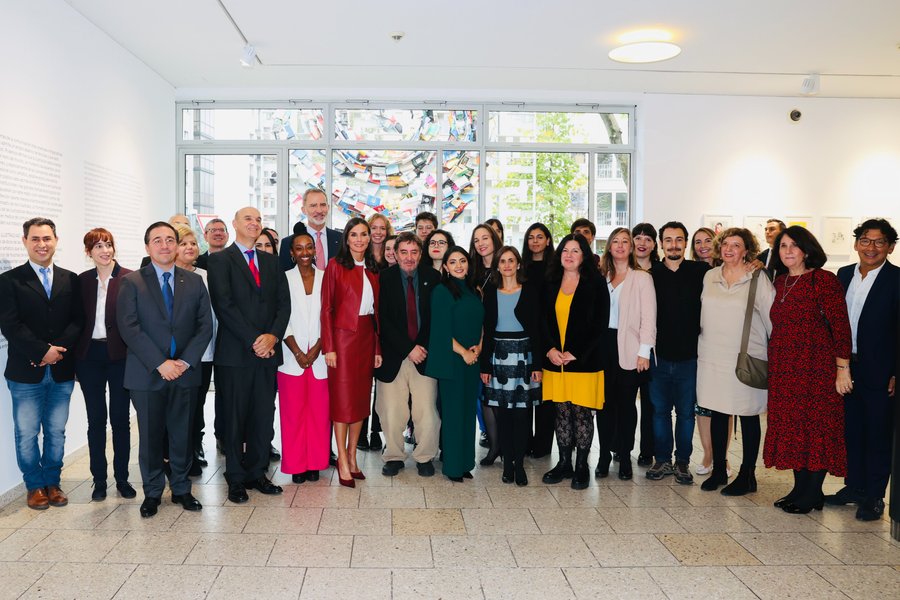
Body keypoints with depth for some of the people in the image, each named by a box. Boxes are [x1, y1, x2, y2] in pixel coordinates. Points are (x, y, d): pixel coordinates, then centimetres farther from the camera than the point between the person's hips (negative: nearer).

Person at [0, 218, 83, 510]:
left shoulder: (70, 280, 9)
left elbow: (78, 321, 2)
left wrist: (57, 349, -13)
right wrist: (42, 351, -15)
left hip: (62, 370, 2)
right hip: (26, 373, -2)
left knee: (56, 432, 10)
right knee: (27, 434, 4)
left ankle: (52, 482, 25)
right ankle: (35, 485, 21)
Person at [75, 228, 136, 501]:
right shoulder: (82, 281, 6)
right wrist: (74, 358, 1)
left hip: (120, 355, -3)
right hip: (89, 356, 3)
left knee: (121, 419, 6)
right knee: (96, 420, 9)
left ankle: (122, 478, 19)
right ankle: (99, 480, 20)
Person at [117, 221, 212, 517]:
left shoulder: (194, 282, 8)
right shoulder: (131, 282, 0)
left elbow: (205, 326, 4)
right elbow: (129, 328, -8)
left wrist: (186, 361, -9)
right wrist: (160, 364, -15)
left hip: (185, 372, 2)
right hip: (147, 373, -2)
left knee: (182, 434, 9)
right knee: (150, 436, 7)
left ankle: (181, 489, 24)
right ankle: (153, 492, 23)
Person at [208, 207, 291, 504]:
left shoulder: (271, 261, 15)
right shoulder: (220, 260, 0)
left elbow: (284, 302, 8)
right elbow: (224, 305, -10)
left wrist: (273, 336, -8)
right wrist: (253, 341, -14)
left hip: (268, 350, 4)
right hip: (235, 353, -4)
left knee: (264, 417, 7)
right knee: (235, 418, 4)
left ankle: (257, 473, 19)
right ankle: (236, 479, 15)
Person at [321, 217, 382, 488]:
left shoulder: (373, 270, 11)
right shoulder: (336, 266, -3)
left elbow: (377, 309, 11)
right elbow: (326, 308, -7)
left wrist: (378, 348, 7)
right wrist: (329, 347, -13)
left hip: (366, 337, 5)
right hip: (343, 336, -5)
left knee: (361, 396, 8)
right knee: (342, 396, -2)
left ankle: (352, 457, 18)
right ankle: (342, 461, 7)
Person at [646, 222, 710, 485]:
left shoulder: (700, 272, -2)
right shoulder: (651, 275, 1)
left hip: (688, 357, -1)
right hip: (659, 357, 1)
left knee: (686, 412, 9)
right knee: (659, 410, 10)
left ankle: (683, 462, 23)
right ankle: (662, 460, 23)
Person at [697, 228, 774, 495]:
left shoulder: (758, 280, -7)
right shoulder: (709, 277, 7)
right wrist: (703, 346, 13)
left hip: (746, 360, -4)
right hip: (712, 358, 4)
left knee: (748, 417, 6)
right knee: (717, 414, 11)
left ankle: (747, 475, 18)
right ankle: (718, 470, 24)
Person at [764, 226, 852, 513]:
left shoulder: (823, 279, -9)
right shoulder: (780, 282, 12)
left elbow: (841, 325, -11)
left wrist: (842, 368, -15)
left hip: (817, 367, -7)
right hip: (785, 370, 7)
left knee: (817, 428, 1)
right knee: (793, 428, 11)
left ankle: (812, 495, 11)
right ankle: (801, 489, 23)